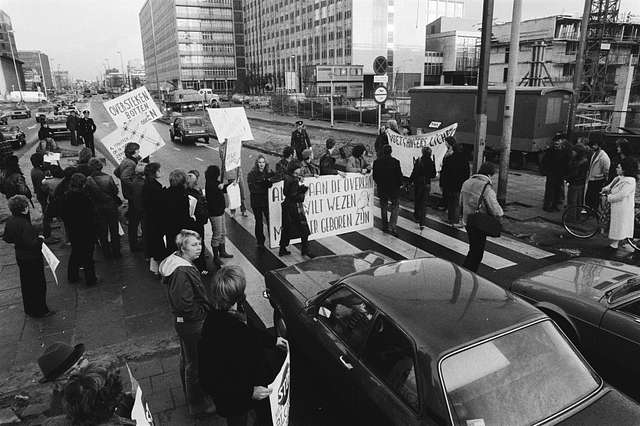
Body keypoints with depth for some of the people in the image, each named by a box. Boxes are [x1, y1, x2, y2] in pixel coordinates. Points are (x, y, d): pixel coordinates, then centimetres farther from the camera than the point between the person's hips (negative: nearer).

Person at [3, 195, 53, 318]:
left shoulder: (10, 221, -2)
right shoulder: (24, 224, -29)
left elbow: (7, 239, 9)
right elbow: (31, 244, -32)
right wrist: (40, 238, -14)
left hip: (20, 257, 9)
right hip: (32, 259, -9)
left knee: (26, 284, 23)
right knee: (38, 285, 6)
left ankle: (29, 309, 38)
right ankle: (39, 311, 17)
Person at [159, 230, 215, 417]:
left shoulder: (177, 262, 1)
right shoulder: (182, 273, -31)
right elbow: (185, 306, -31)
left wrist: (205, 307, 11)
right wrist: (204, 312, -16)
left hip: (184, 321, 10)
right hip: (192, 324, -10)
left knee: (187, 359, 26)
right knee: (195, 364, 7)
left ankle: (190, 395, 47)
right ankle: (197, 404, 26)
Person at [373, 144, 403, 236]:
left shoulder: (377, 162, -4)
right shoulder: (395, 162, -14)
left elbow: (374, 176, 0)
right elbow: (399, 175, -11)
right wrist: (400, 184, 7)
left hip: (382, 189, 3)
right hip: (393, 188, -3)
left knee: (383, 207, 16)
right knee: (395, 207, 7)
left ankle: (385, 226, 23)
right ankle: (391, 227, -3)